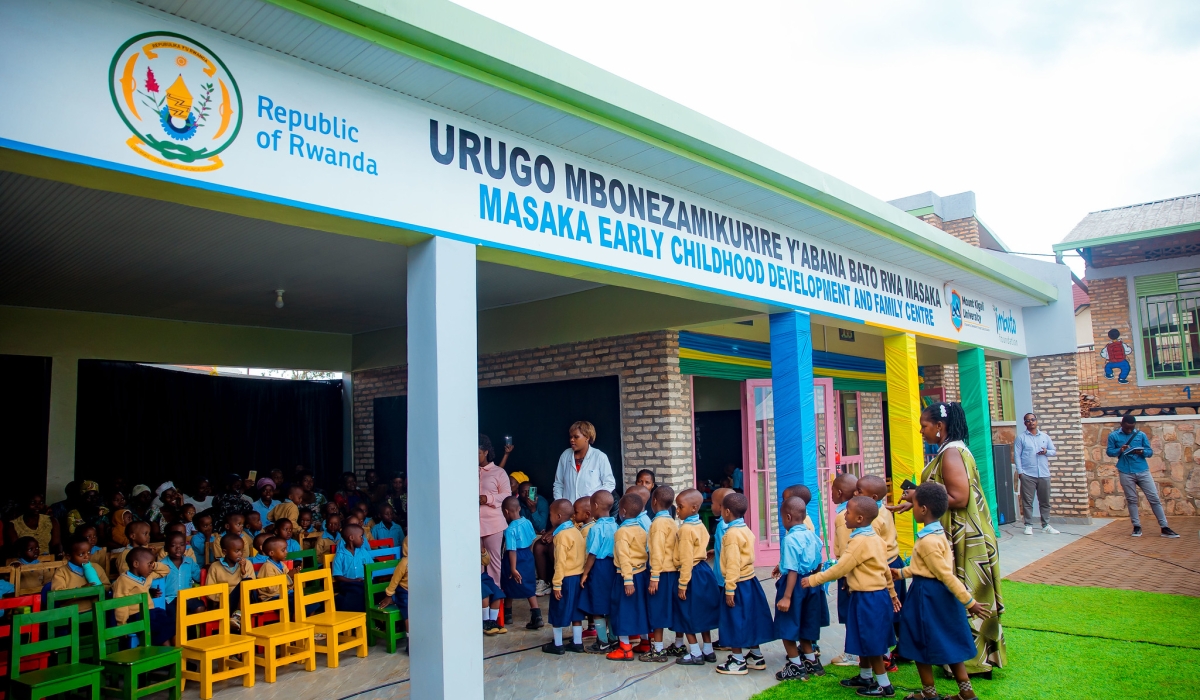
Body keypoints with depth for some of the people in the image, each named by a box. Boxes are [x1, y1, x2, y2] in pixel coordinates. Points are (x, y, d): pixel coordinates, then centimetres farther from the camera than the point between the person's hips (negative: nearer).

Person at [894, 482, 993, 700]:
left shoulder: (927, 541, -25)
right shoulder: (938, 532, 5)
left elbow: (946, 574, -24)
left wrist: (968, 602, -19)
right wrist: (903, 572, 23)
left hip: (927, 596, -9)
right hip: (941, 594, 9)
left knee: (920, 644, 7)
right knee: (948, 642, 17)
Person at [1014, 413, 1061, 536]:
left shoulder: (1045, 436, 14)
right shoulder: (1021, 437, 4)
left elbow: (1054, 451, 15)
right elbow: (1017, 455, -1)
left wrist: (1046, 451, -8)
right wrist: (1020, 471, -9)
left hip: (1044, 474, 3)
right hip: (1027, 475, -3)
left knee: (1045, 501, 7)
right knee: (1027, 501, -2)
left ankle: (1046, 525, 15)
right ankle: (1028, 525, 5)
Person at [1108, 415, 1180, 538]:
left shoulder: (1141, 435, 7)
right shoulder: (1113, 436, 4)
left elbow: (1150, 452, 7)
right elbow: (1109, 451, 3)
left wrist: (1142, 452, -15)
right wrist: (1119, 450, -17)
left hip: (1143, 471, 1)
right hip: (1126, 473, -1)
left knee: (1154, 498, 0)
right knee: (1131, 500, 5)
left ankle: (1165, 527, 5)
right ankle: (1137, 527, 14)